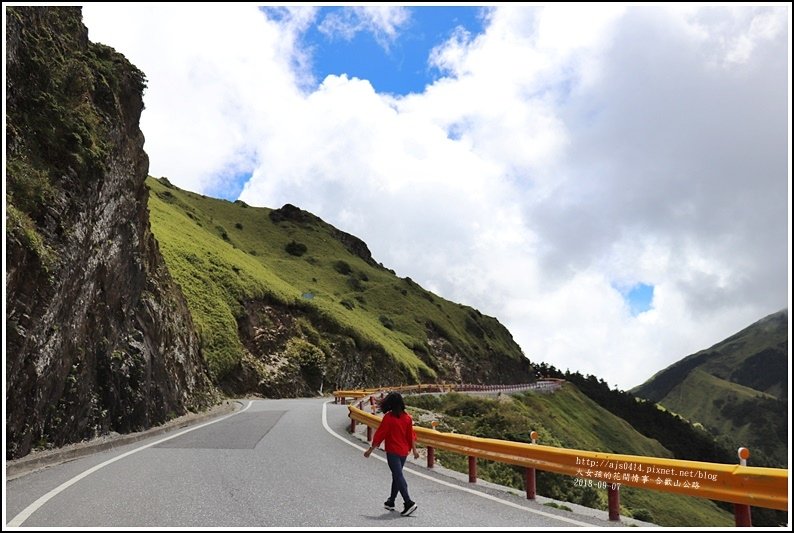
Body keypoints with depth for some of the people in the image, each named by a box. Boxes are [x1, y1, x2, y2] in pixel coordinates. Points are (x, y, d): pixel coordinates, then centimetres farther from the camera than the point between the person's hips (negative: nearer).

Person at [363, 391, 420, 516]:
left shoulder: (388, 417, -13)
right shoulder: (407, 417, 2)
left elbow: (379, 435, -10)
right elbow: (411, 435, 5)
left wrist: (370, 450, -3)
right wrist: (414, 450, 12)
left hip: (392, 451, -6)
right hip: (404, 451, 6)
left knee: (398, 476, -6)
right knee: (396, 475, 17)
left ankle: (409, 503, -16)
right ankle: (391, 502, 27)